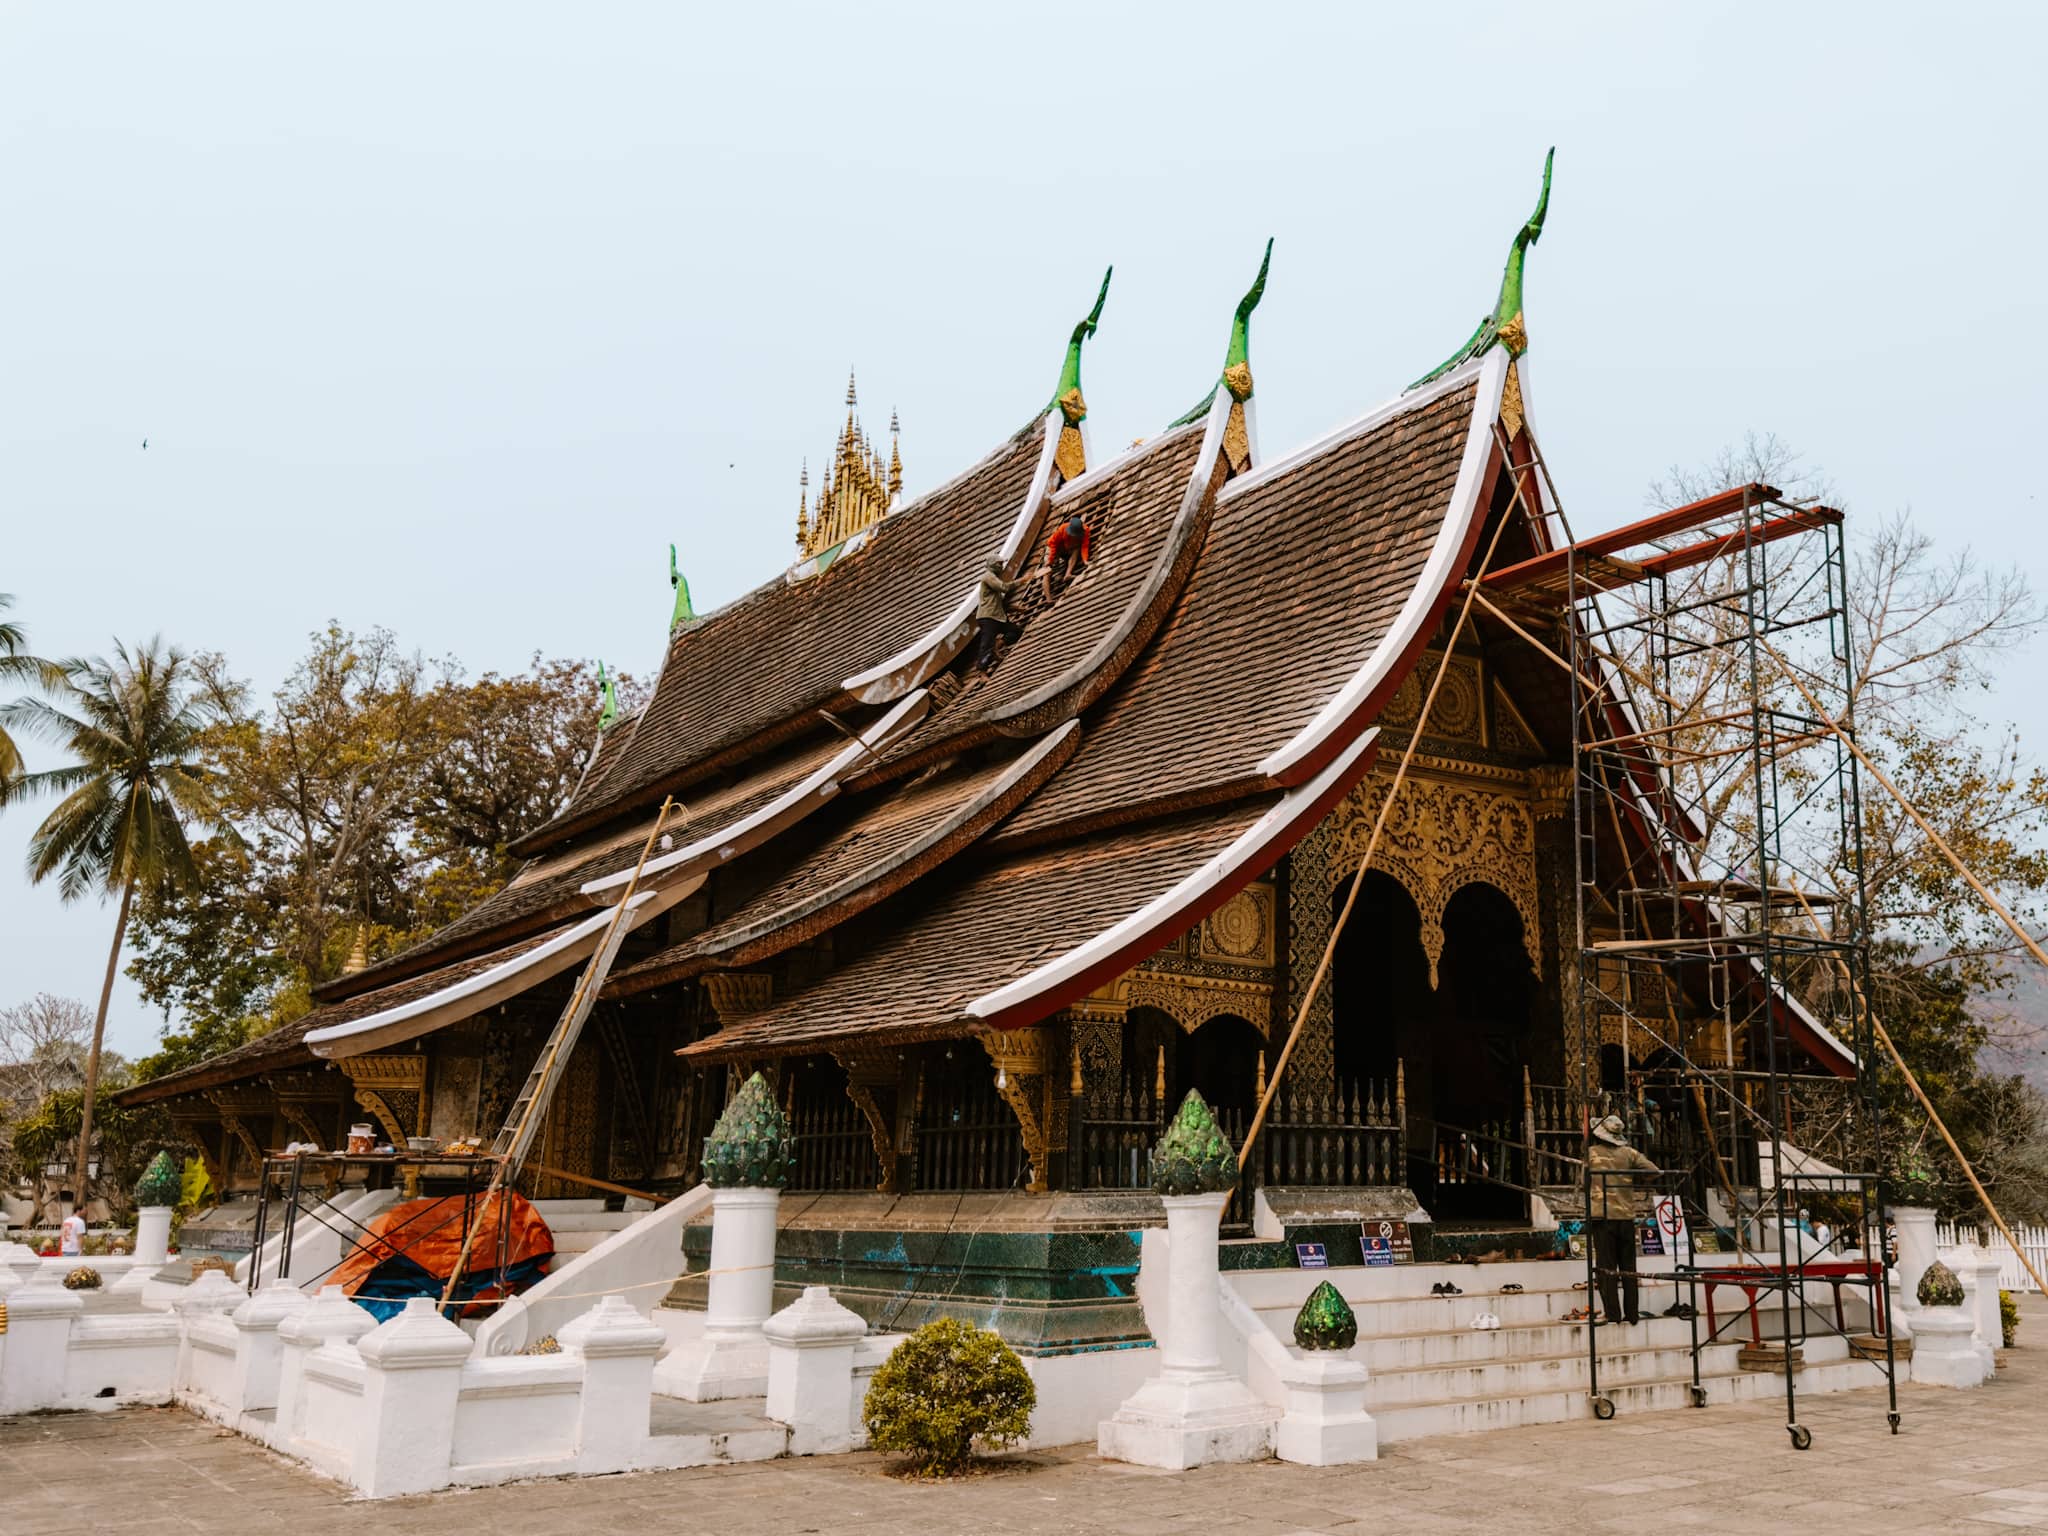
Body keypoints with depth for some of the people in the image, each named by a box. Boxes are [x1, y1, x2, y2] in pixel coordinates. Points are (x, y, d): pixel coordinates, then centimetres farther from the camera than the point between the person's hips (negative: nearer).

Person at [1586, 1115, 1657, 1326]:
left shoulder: (1591, 1153, 0)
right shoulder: (1629, 1153, 3)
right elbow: (1653, 1171, -2)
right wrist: (1637, 1187, 11)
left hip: (1602, 1215, -2)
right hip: (1626, 1215, 2)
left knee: (1606, 1266, 0)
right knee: (1628, 1266, 11)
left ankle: (1612, 1313, -4)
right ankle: (1631, 1313, 12)